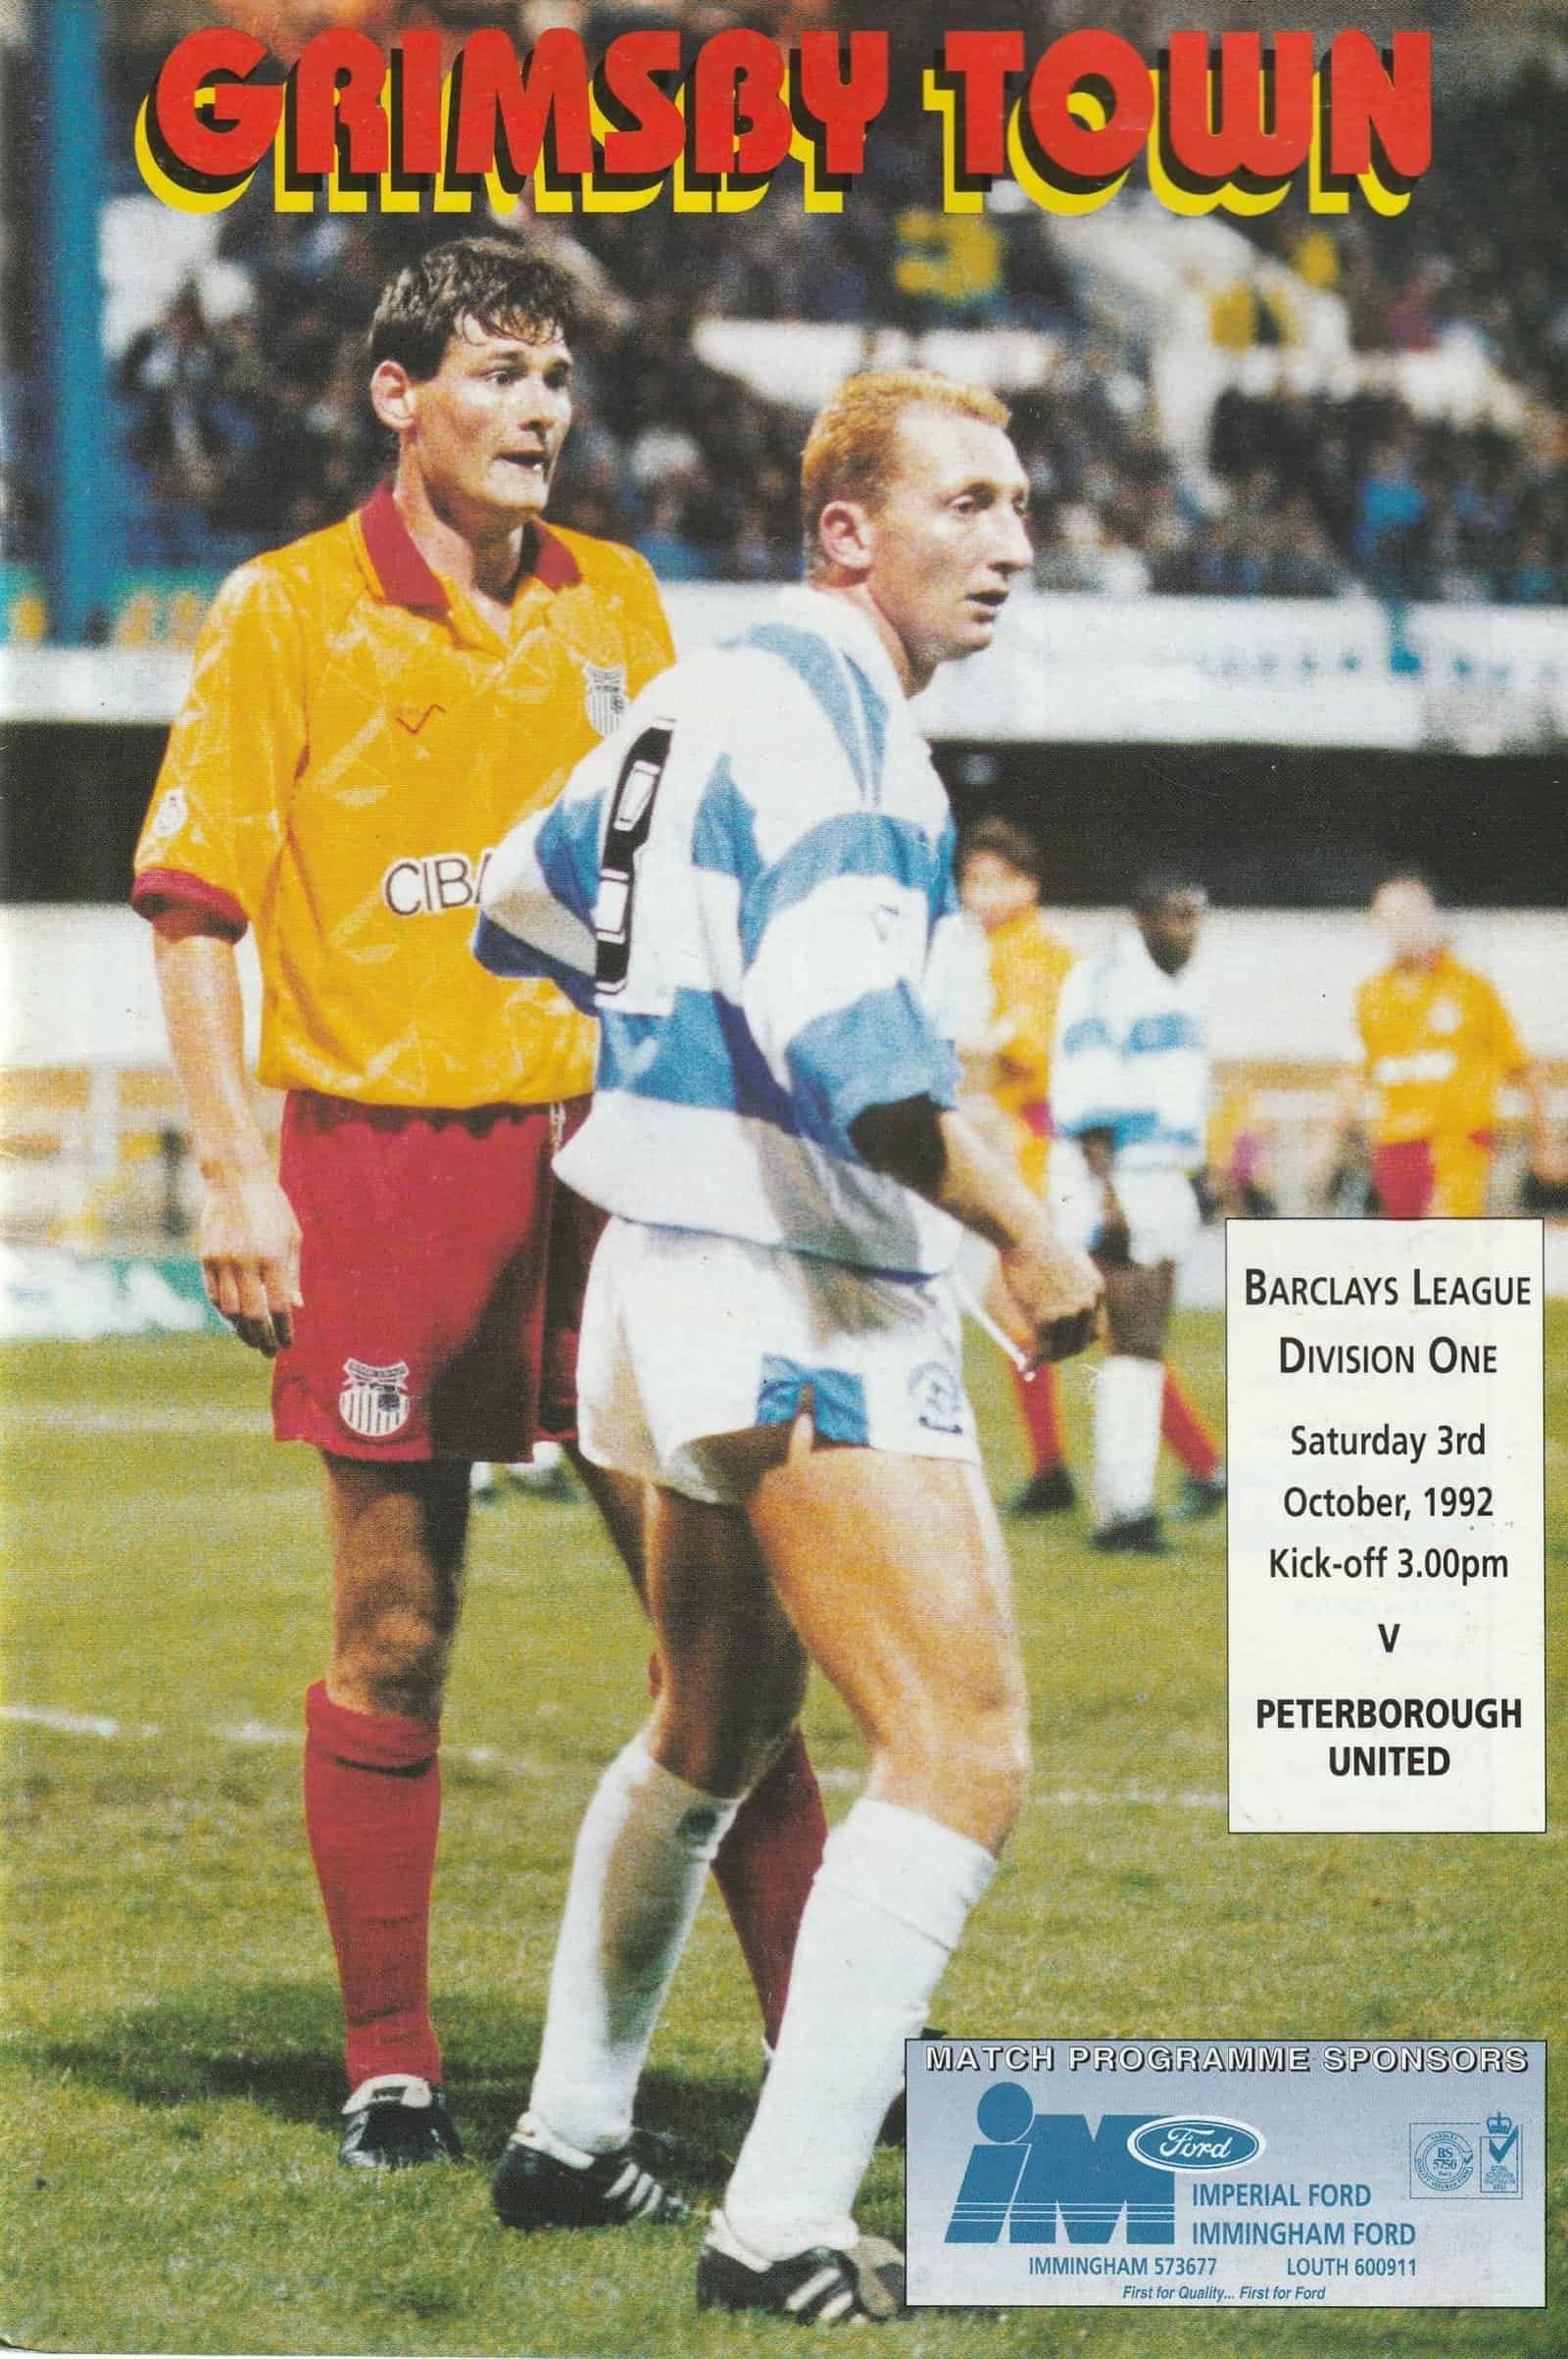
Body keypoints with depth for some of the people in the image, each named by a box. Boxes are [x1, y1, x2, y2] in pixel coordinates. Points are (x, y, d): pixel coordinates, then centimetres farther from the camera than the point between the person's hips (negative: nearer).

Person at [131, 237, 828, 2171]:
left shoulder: (616, 603, 11)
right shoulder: (287, 612, -1)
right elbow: (190, 911, -2)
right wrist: (232, 1174, -9)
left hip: (601, 1154, 3)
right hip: (381, 1158, -3)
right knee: (393, 1638, 2)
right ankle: (389, 2067, 12)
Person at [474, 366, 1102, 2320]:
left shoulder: (699, 698, 13)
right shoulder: (832, 719, -16)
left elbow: (520, 914, 29)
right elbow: (855, 1059, -26)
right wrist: (1022, 1234, -17)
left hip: (669, 1280, 10)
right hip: (805, 1310, -10)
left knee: (710, 1735, 25)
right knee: (962, 1759, -12)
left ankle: (567, 2141, 35)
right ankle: (782, 2231, -16)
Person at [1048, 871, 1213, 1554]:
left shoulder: (1179, 991, 16)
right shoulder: (1105, 985, -13)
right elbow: (1086, 1100, -18)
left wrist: (1189, 1182, 22)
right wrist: (1107, 1193, -22)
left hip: (1163, 1184, 9)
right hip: (1112, 1183, -9)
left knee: (1148, 1347, 8)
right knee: (1133, 1341, -12)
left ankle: (1122, 1505, 12)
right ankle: (1124, 1505, -12)